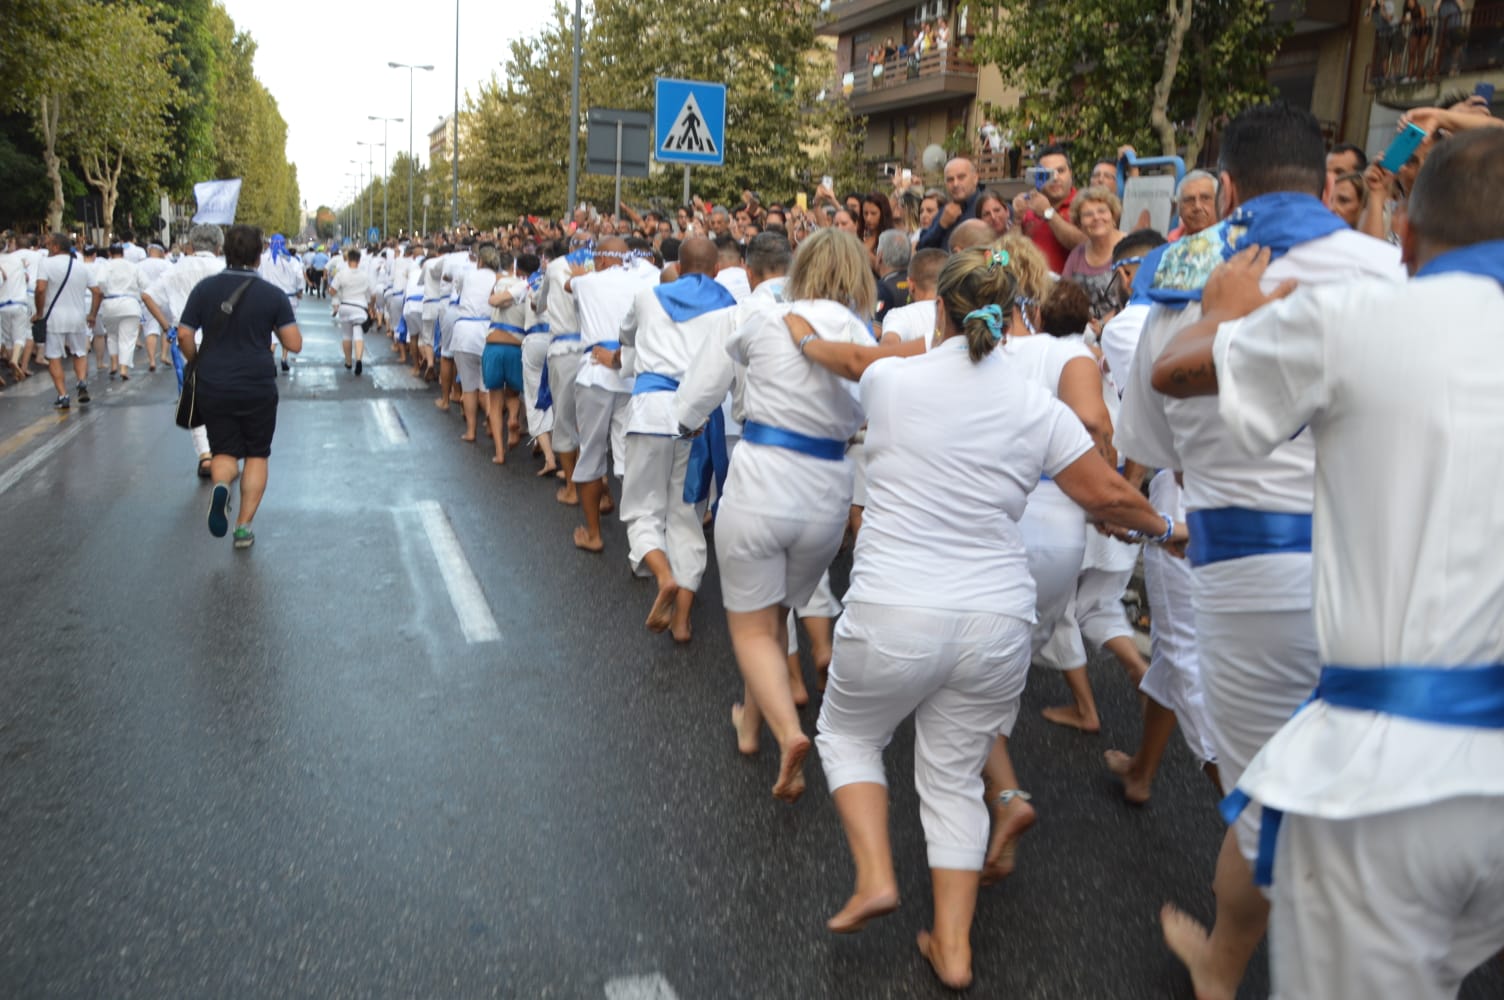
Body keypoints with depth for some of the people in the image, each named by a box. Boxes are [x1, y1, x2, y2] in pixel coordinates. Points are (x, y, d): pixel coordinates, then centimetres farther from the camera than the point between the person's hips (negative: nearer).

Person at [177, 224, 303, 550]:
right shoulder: (273, 294, -4)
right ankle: (244, 526, 6)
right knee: (256, 455, 11)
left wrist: (197, 362, 15)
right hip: (258, 386, -1)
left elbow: (184, 334, -2)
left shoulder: (205, 288, 1)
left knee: (224, 452, 13)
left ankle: (221, 485, -21)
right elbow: (294, 344, -7)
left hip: (213, 386, 2)